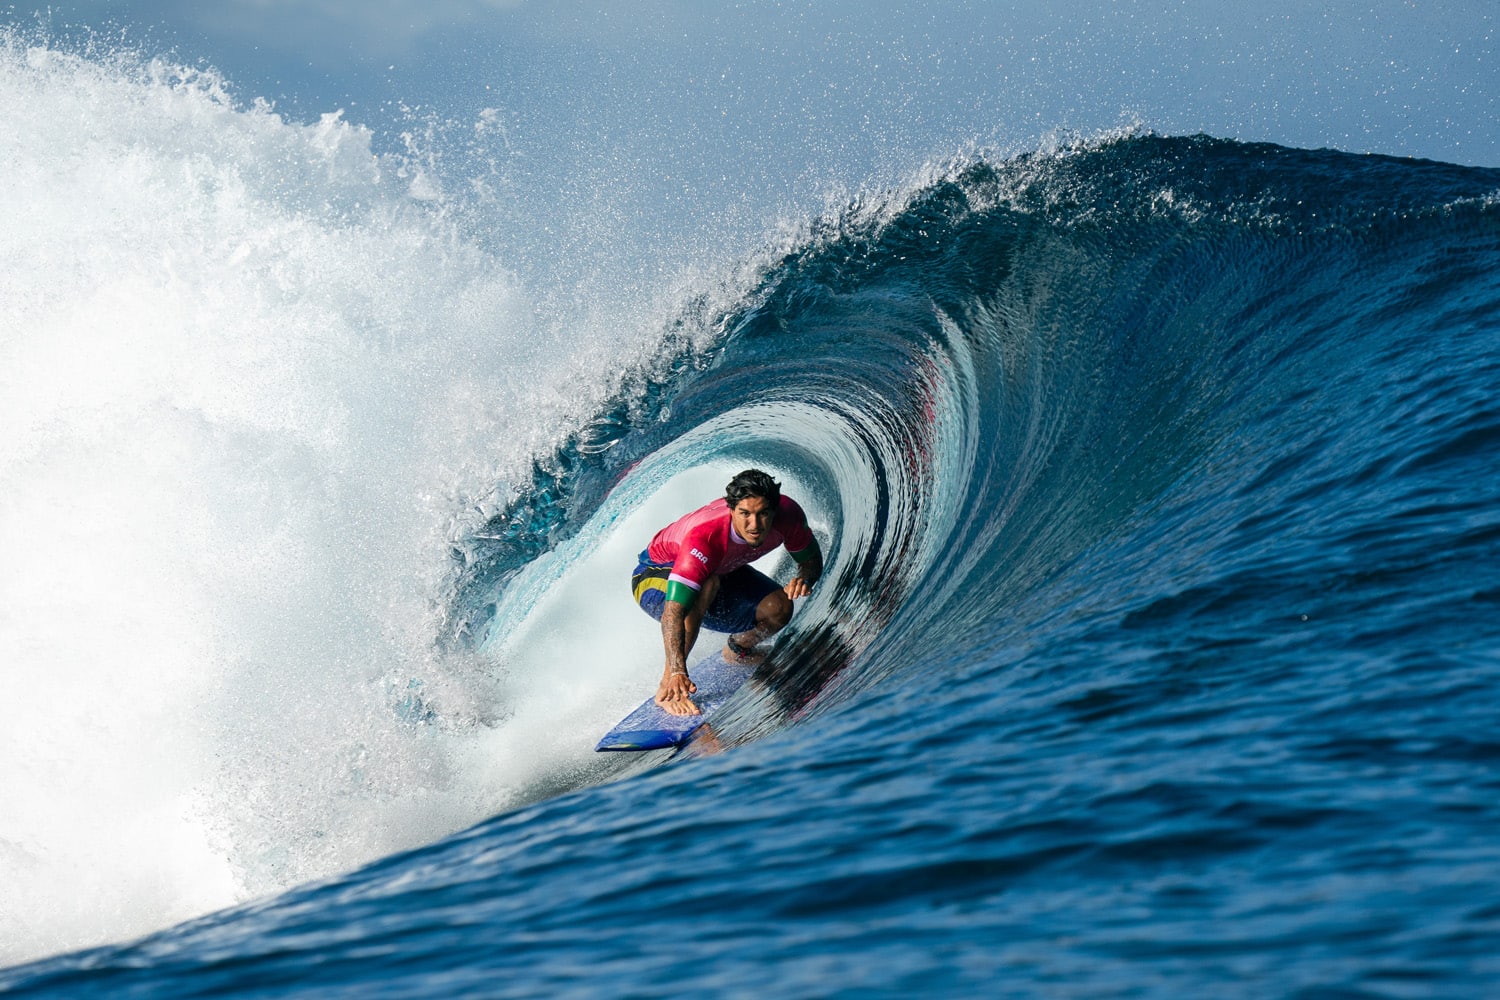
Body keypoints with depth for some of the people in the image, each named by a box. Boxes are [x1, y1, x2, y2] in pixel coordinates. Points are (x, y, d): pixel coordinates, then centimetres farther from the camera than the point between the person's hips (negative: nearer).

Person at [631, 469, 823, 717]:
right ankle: (668, 686, -33)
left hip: (722, 571, 6)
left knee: (779, 609, -15)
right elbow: (673, 612, -49)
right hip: (657, 575, -6)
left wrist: (805, 578, -29)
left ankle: (737, 649, 20)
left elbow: (811, 557, -6)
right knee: (707, 583, -38)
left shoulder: (787, 515, -26)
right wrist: (678, 671, -62)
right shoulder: (704, 538, -43)